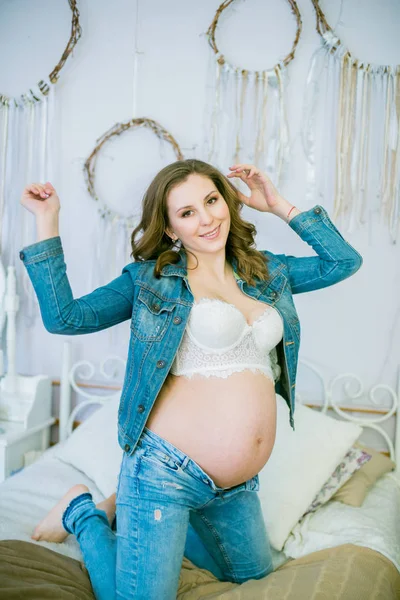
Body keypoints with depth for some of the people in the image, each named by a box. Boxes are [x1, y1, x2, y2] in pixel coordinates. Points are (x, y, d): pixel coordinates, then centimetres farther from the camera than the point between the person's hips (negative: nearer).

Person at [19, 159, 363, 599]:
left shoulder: (266, 272, 11)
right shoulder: (152, 278, -1)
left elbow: (345, 260, 12)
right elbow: (63, 316, -3)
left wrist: (281, 207, 9)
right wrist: (46, 221, -5)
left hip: (236, 486, 6)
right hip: (166, 467, -6)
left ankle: (127, 512, 32)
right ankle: (82, 511, 20)